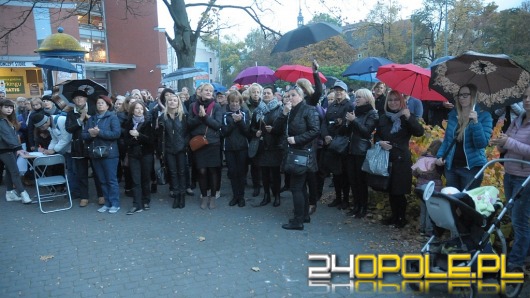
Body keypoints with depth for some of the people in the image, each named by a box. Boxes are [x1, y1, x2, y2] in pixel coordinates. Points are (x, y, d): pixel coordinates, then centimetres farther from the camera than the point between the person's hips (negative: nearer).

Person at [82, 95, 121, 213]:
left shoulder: (112, 117, -3)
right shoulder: (91, 119, 14)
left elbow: (116, 133, -17)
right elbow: (84, 135, 8)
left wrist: (99, 132, -20)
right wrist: (90, 134, -14)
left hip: (109, 153, -6)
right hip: (95, 153, 6)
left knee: (111, 180, -2)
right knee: (102, 180, 10)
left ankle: (115, 204, 6)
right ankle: (107, 203, 19)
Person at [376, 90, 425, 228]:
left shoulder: (407, 117, -2)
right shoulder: (383, 118, 10)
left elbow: (419, 132, -15)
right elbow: (376, 135, 16)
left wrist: (409, 117, -27)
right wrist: (380, 142, -6)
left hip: (402, 159, -4)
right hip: (386, 158, 4)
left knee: (399, 191, -2)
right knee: (390, 190, 10)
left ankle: (402, 218, 14)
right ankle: (394, 215, 24)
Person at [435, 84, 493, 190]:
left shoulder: (484, 116, -6)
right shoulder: (453, 114, 7)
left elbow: (482, 144, -16)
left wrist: (475, 122, -26)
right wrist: (440, 156, 0)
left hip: (472, 167, -4)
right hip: (451, 166, 5)